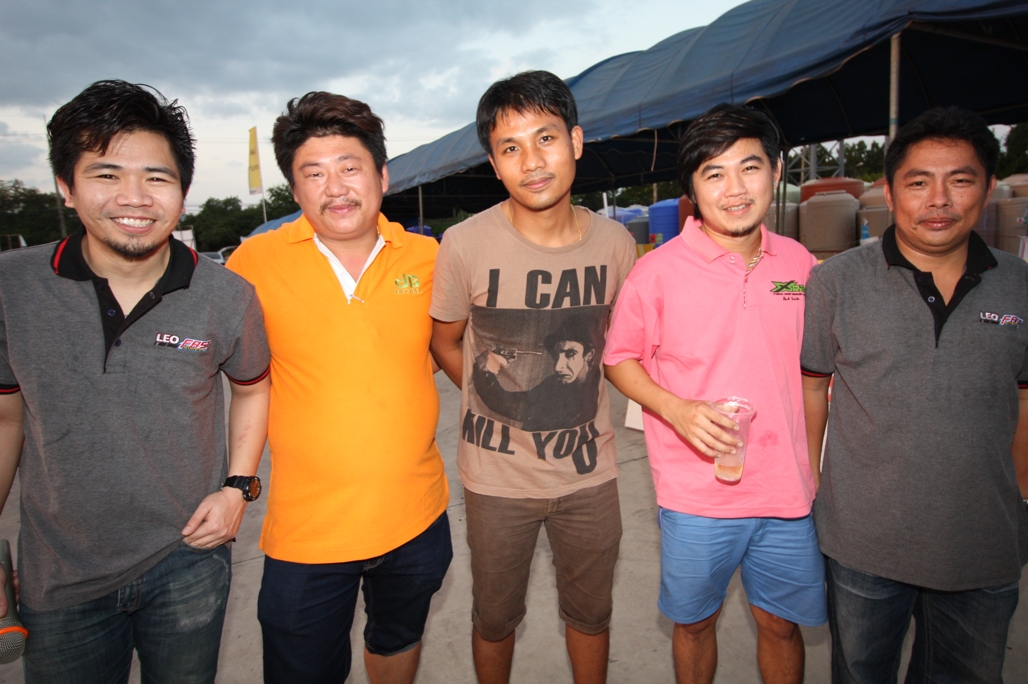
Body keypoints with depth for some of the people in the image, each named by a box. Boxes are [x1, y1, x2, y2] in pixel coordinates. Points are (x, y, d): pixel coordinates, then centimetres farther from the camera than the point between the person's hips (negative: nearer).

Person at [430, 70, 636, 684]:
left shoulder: (615, 243, -7)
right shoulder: (465, 245, -16)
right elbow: (445, 342, 1)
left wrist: (569, 396, 3)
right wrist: (500, 403, 2)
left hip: (589, 471, 2)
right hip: (497, 477, -1)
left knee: (591, 614, 21)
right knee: (495, 618, 19)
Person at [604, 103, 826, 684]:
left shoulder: (800, 263, 1)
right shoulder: (659, 271, -11)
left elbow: (813, 368, 13)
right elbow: (620, 358, -3)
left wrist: (816, 463, 11)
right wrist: (678, 410, -18)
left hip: (789, 491, 3)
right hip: (696, 494, -2)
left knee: (782, 623, 18)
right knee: (695, 622, 16)